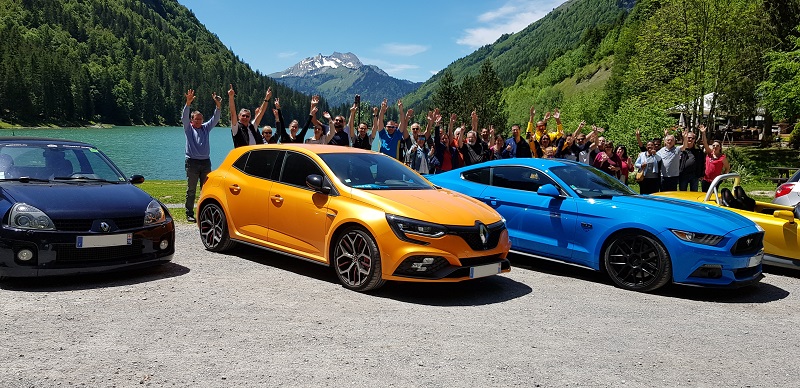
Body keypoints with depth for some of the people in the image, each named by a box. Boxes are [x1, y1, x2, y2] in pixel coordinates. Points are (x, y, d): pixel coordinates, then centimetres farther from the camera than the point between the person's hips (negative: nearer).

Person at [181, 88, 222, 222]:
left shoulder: (206, 128, 14)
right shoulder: (188, 128, 6)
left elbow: (215, 119, 3)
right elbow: (184, 117, -10)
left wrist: (218, 106, -14)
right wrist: (188, 103, -26)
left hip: (206, 162, 3)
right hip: (192, 162, -3)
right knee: (191, 190, -1)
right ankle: (189, 214, 3)